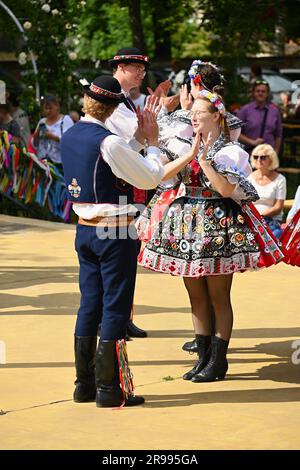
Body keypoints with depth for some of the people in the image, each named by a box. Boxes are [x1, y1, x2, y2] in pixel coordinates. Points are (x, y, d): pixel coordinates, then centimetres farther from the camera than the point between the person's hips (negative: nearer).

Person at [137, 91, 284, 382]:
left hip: (218, 229, -5)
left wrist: (204, 159, -18)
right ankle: (203, 357, 19)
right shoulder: (185, 148, 9)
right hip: (188, 225, 5)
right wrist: (190, 154, -12)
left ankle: (218, 361, 6)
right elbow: (160, 175, -5)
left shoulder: (230, 152, -4)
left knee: (218, 297, -1)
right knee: (196, 296, 10)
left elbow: (227, 189, -18)